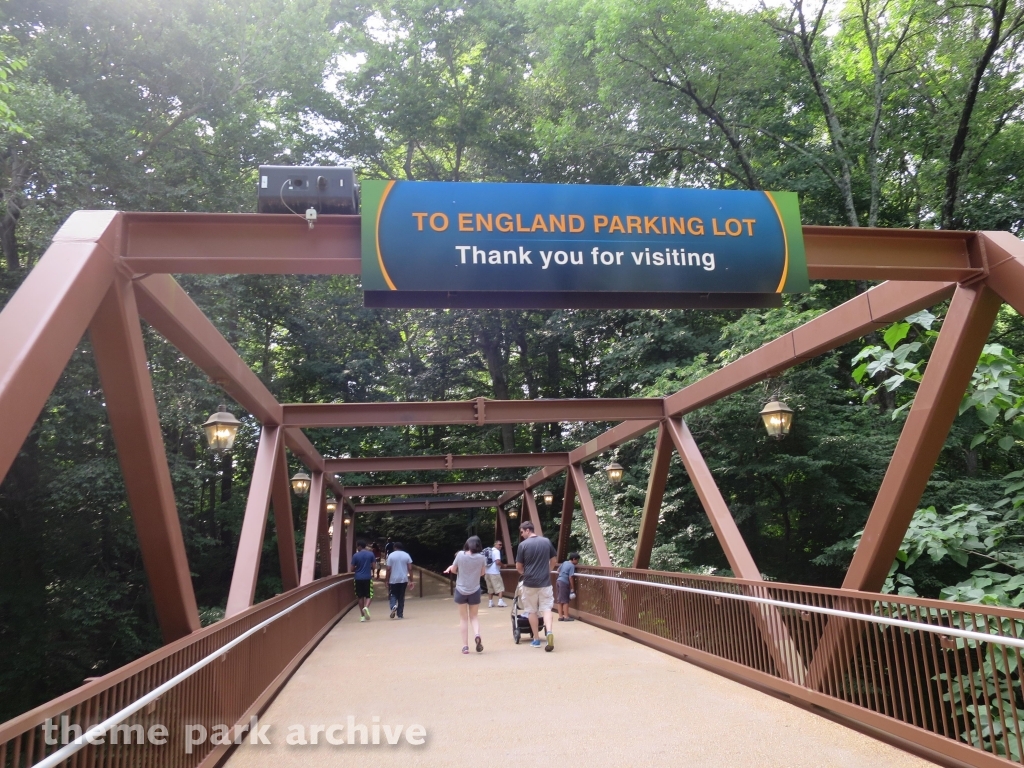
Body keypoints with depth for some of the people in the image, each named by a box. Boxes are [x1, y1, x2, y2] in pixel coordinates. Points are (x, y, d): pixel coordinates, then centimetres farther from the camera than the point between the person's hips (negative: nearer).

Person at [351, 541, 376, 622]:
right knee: (368, 595, 9)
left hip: (358, 578, 0)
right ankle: (366, 607, -21)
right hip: (368, 577, 0)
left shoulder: (355, 555, -4)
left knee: (361, 597, 10)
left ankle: (362, 616, 11)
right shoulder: (371, 554, -1)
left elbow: (352, 569, -1)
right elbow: (373, 566, 0)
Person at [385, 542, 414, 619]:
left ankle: (393, 606, -18)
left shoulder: (391, 555, -4)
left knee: (393, 595, 11)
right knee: (401, 597, 11)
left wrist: (387, 580, 0)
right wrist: (411, 580, 4)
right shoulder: (406, 555, 3)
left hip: (393, 580, -2)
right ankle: (400, 614, 11)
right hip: (404, 580, 2)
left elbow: (388, 570, -7)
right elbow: (410, 568, -1)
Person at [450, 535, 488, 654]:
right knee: (474, 616, 15)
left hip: (461, 590, 0)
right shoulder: (481, 558, -10)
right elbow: (482, 573, 3)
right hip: (475, 591, 1)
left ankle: (465, 645, 7)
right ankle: (477, 634, -13)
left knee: (463, 618, 12)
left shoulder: (460, 555, -12)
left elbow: (453, 570, 0)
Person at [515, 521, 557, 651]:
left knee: (532, 611, 11)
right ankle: (549, 632, -20)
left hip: (529, 582, -2)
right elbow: (554, 560, 12)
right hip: (545, 582, 2)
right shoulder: (546, 542, 3)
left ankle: (536, 639, 17)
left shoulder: (523, 545, -8)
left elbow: (518, 567, -2)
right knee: (546, 608, 3)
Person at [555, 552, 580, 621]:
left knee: (559, 600, 9)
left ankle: (560, 616, 13)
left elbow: (558, 570, 26)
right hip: (564, 583, -8)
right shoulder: (572, 566, -10)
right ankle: (566, 616, 1)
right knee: (565, 600, -2)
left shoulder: (564, 563, 14)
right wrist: (572, 588, -10)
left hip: (559, 581, 8)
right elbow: (571, 577, -15)